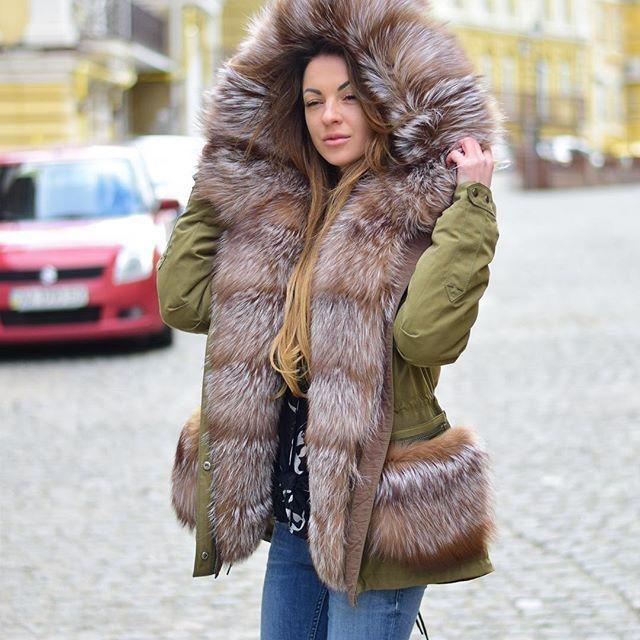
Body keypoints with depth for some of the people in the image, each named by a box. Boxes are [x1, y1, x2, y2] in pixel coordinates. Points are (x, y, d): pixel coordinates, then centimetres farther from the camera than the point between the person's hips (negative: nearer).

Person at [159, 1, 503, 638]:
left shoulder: (421, 212, -9)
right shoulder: (266, 211, 10)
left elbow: (426, 336, -25)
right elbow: (184, 303, 3)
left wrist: (472, 206, -23)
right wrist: (209, 189, 10)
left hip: (375, 511, -6)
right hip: (293, 510, 6)